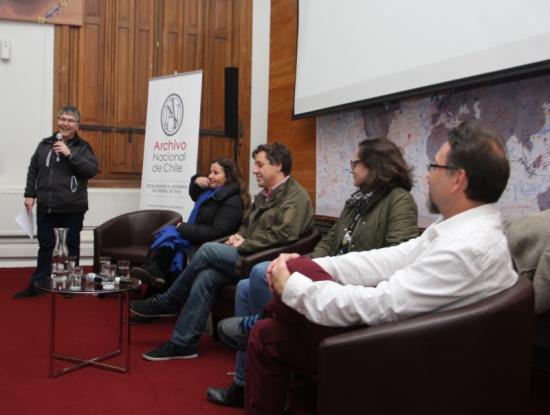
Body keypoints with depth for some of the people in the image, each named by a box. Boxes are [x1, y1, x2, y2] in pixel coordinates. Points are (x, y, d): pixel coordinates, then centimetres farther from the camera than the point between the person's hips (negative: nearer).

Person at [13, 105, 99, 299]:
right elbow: (33, 171, 13)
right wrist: (29, 194, 6)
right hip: (46, 207, 3)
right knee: (45, 246, 11)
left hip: (72, 208, -3)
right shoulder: (45, 144, 9)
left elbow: (92, 170, -14)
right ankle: (37, 285, 19)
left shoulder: (82, 147, 0)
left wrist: (70, 154, -19)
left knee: (71, 246, 7)